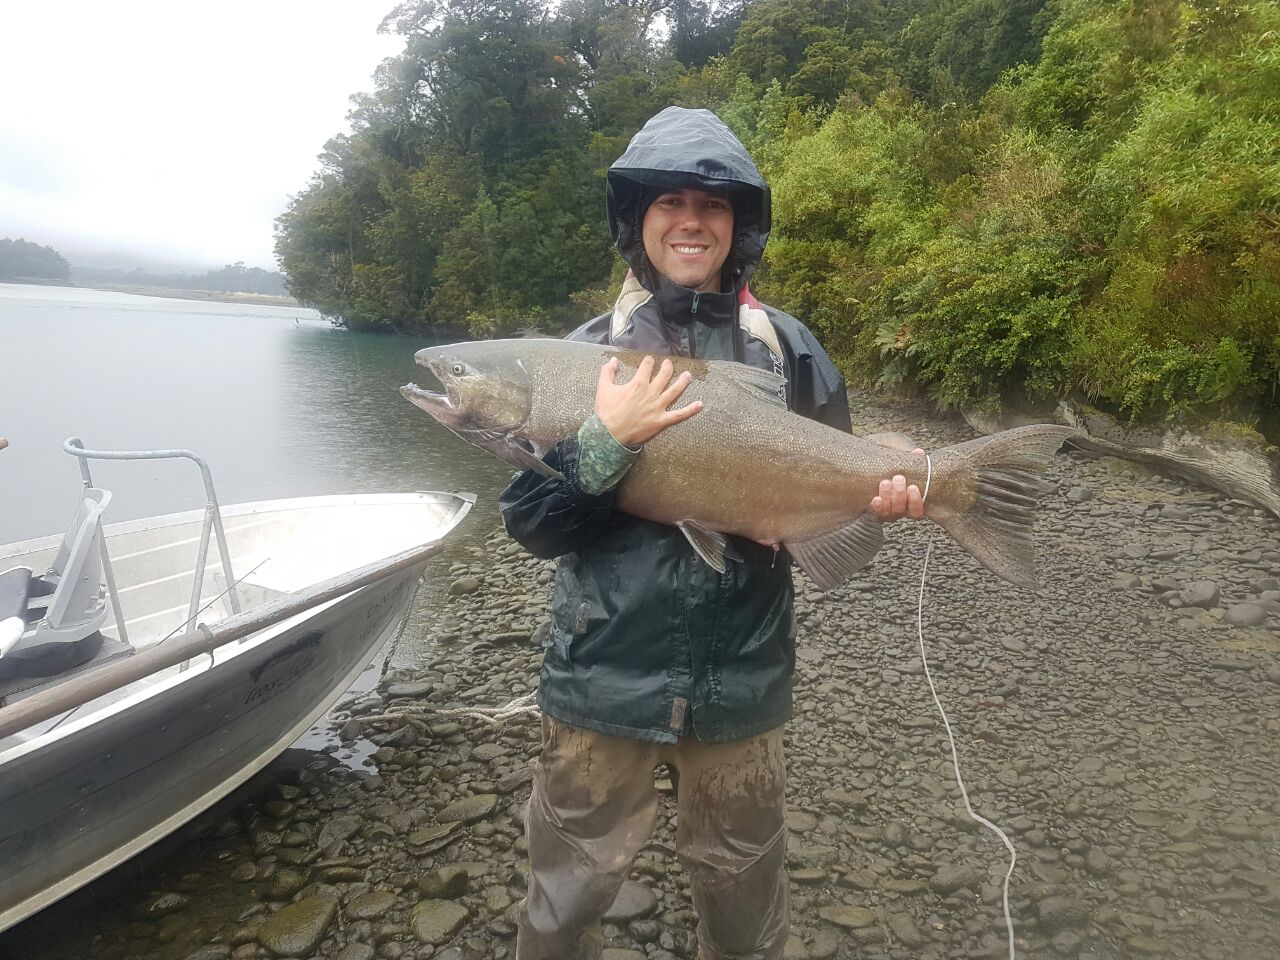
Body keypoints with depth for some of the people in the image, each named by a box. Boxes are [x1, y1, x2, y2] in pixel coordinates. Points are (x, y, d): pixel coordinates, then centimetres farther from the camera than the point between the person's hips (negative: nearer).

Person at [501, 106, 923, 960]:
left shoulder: (790, 350, 2)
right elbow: (533, 527, -6)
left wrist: (872, 497, -14)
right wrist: (607, 442, -21)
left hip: (742, 680, 1)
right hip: (604, 675, 0)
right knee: (569, 891, 13)